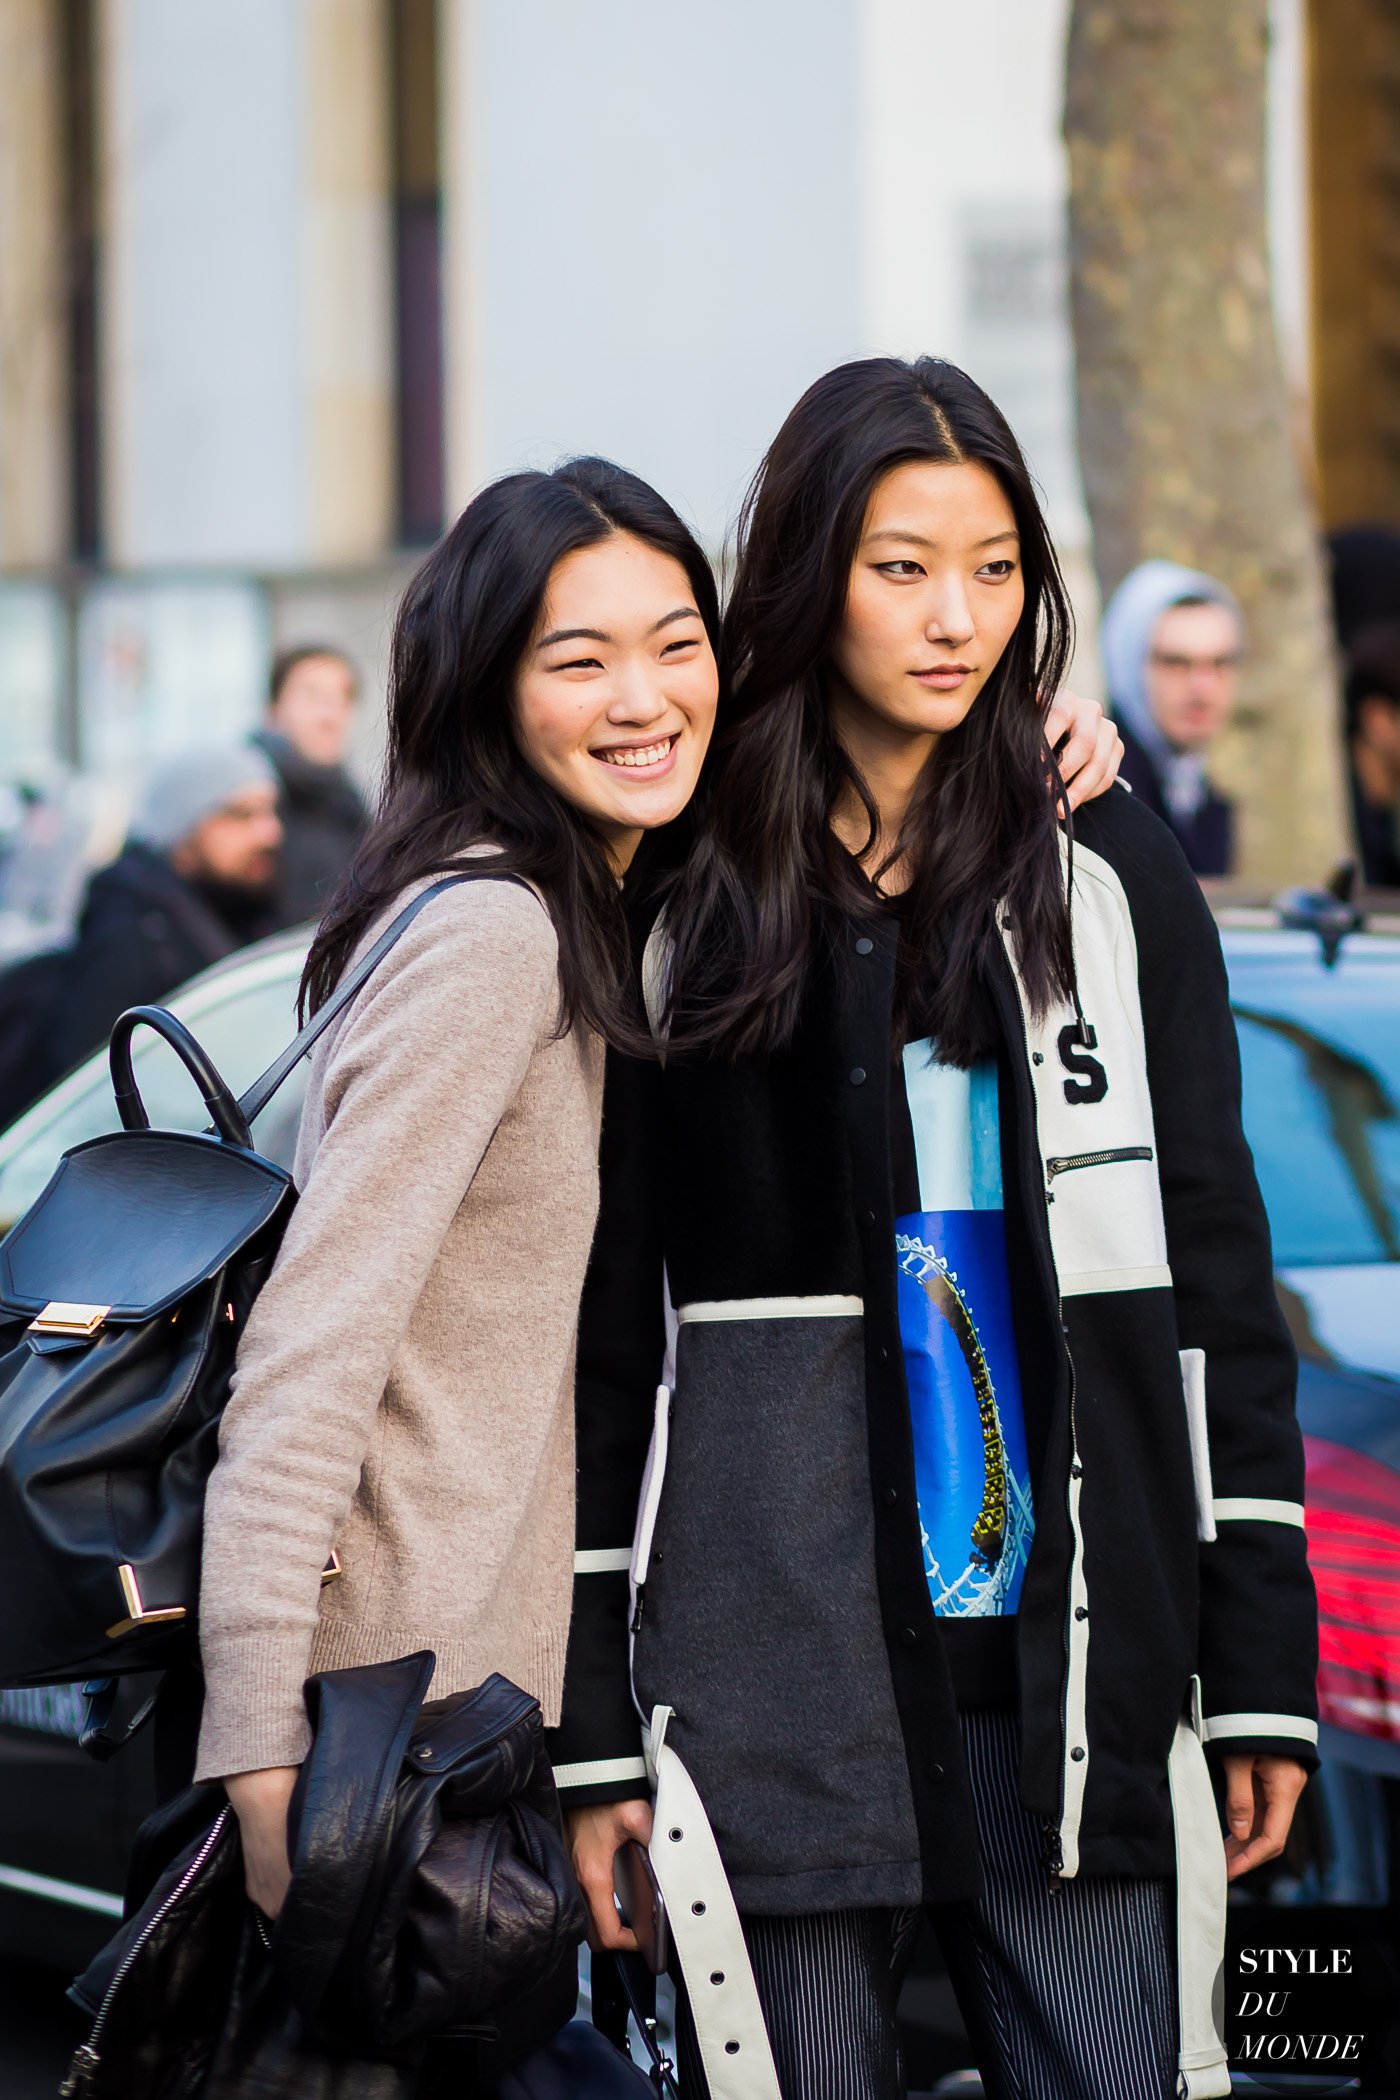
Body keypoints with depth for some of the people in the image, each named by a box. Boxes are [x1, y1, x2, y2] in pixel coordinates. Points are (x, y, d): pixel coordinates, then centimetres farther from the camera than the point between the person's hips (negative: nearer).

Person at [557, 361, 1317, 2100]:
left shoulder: (1110, 876, 8)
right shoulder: (682, 901, 4)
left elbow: (1217, 1275, 8)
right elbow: (603, 1327, 5)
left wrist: (1260, 1671, 2)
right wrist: (593, 1733, 0)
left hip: (1077, 1661, 1)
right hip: (775, 1669, -1)